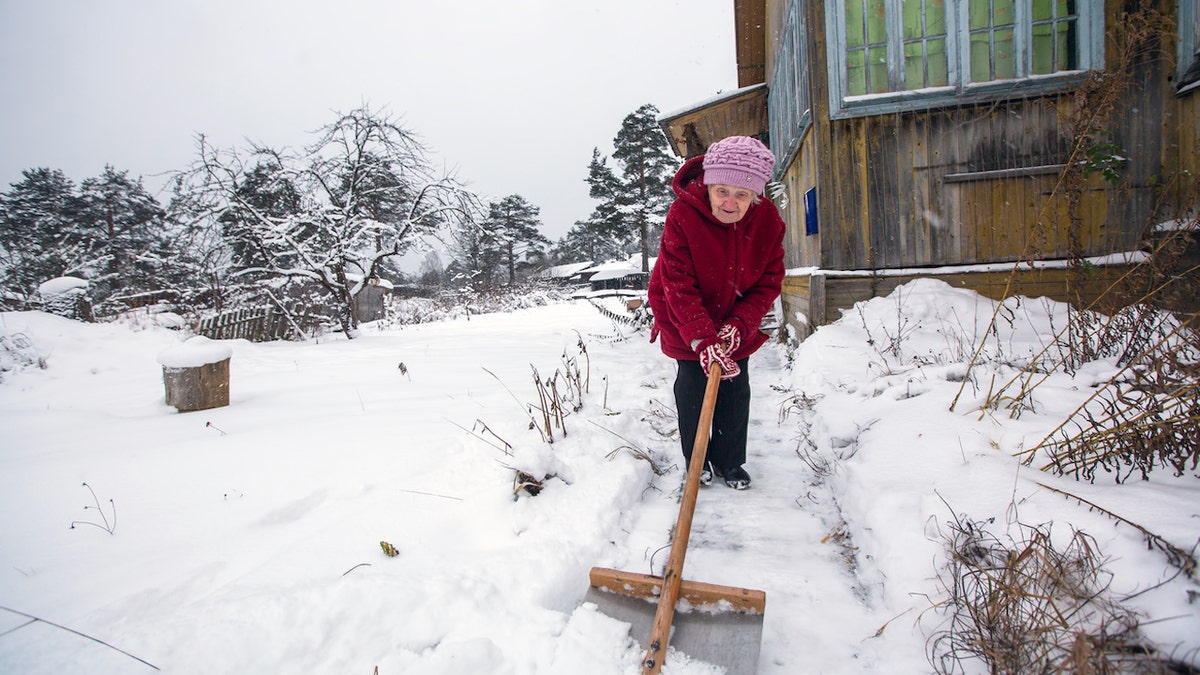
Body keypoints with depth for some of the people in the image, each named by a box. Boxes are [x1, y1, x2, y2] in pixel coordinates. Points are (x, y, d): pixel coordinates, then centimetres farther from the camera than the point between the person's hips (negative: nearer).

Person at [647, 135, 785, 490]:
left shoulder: (768, 220, -17)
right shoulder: (682, 215, -29)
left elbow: (769, 282, -11)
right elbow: (680, 286, -29)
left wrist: (739, 325, -24)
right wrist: (702, 339, -37)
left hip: (737, 320, 3)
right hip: (684, 318, -3)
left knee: (736, 388, 4)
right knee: (692, 387, -2)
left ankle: (730, 461, 22)